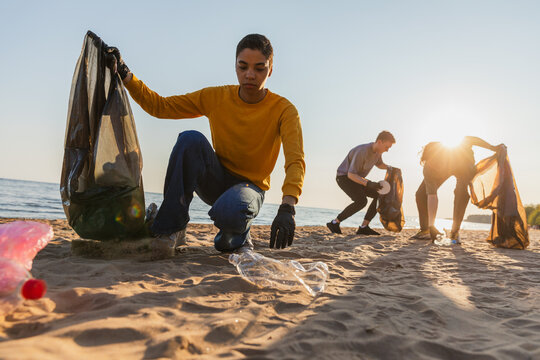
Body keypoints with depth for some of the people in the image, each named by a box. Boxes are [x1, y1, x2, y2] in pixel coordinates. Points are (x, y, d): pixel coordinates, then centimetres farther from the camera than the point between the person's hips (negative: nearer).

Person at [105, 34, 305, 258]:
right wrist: (125, 75, -15)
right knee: (191, 138, -27)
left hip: (250, 187, -3)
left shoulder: (283, 110, -14)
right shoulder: (216, 97, -4)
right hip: (215, 181, 3)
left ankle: (238, 231, 1)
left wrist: (286, 208, -45)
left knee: (229, 212, -39)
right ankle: (172, 227, -18)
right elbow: (159, 106, -1)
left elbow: (296, 161, -29)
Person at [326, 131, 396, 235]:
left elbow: (379, 164, 20)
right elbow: (351, 175, -30)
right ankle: (334, 223, -17)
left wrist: (389, 167, -1)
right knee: (361, 201, -29)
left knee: (380, 196, -4)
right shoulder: (362, 152, -30)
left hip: (357, 178, 9)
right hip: (344, 177, -9)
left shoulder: (378, 150, -3)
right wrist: (369, 184, -40)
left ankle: (363, 227, -5)